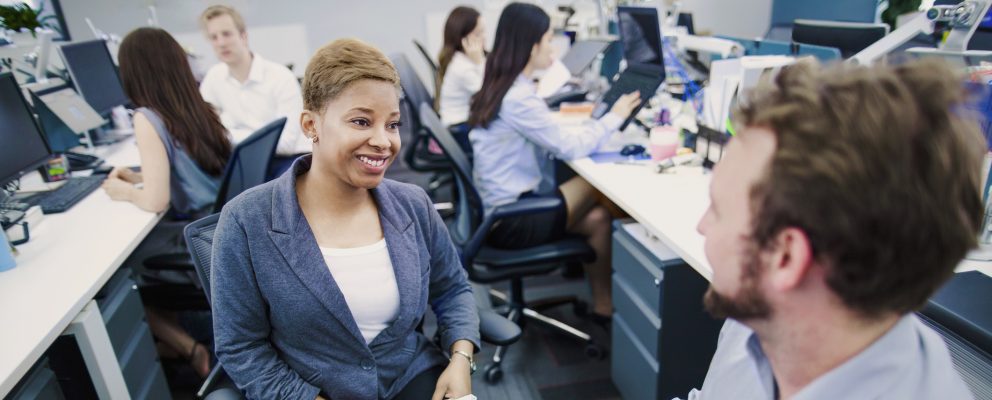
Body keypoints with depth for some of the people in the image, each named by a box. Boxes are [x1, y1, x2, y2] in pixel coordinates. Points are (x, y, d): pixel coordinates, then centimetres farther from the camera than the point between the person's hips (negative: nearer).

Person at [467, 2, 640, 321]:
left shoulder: (504, 86, 8)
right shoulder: (518, 98, -23)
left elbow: (551, 140, 10)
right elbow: (570, 148, -16)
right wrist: (615, 116, -3)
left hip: (502, 206, 9)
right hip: (510, 220, -9)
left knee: (597, 218, 3)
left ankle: (603, 303, 15)